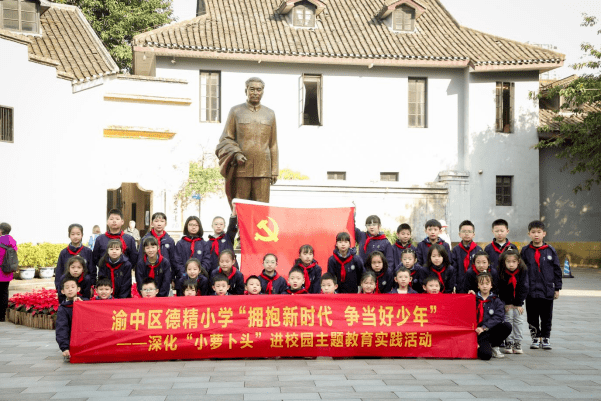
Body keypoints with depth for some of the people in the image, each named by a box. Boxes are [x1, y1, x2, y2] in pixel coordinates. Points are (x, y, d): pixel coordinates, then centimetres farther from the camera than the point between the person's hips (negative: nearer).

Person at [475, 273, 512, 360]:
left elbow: (498, 318, -5)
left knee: (507, 326, -27)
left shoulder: (496, 301, 9)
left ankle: (494, 346, -2)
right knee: (486, 355, -29)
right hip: (479, 333, -3)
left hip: (492, 330, 3)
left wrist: (484, 327, -16)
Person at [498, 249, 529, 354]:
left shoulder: (523, 271, -12)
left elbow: (524, 288, -9)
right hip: (507, 301, -1)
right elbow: (501, 289, -9)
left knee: (518, 320, -1)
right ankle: (508, 343, -2)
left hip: (519, 301, 1)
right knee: (508, 320, -7)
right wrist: (507, 303, -12)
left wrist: (519, 304, -10)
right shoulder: (502, 273, -14)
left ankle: (517, 343, 6)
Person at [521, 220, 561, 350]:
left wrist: (557, 288, 4)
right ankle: (536, 338, 20)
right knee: (532, 317, 7)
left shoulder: (550, 250, 2)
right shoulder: (525, 251, 2)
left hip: (547, 290, 0)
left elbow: (557, 270, 6)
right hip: (531, 290, 0)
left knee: (547, 317, 6)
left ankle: (546, 338, 19)